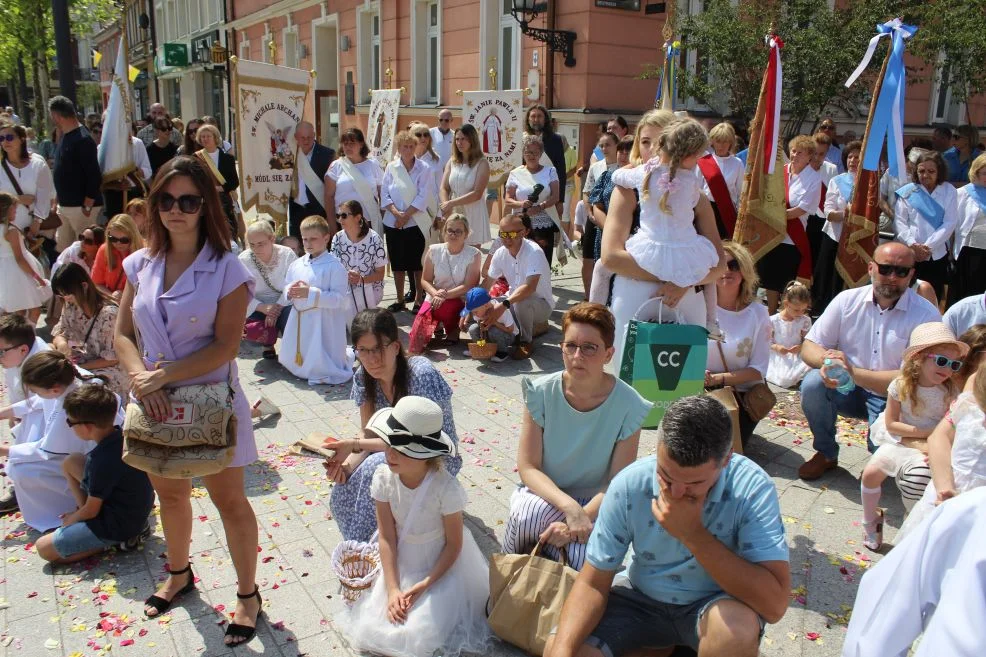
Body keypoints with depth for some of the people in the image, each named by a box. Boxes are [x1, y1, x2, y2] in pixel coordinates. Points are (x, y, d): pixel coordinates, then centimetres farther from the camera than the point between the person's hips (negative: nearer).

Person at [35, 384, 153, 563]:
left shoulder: (101, 461, -30)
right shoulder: (123, 434, -8)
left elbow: (90, 511, -18)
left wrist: (70, 520, 5)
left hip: (119, 525, -8)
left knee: (44, 548, 0)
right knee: (71, 462, 11)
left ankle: (118, 541, -2)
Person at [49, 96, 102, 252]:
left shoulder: (82, 140, -17)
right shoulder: (64, 137, 11)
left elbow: (94, 177, -21)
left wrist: (87, 207, -20)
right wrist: (58, 201, 17)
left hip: (81, 207, -9)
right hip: (64, 205, 9)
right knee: (63, 249, 15)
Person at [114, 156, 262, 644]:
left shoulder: (227, 269, -14)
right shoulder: (141, 264, 1)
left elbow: (224, 347, -17)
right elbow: (123, 334, 3)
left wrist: (162, 375, -20)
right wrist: (141, 378, -15)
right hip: (156, 402, 5)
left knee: (229, 499, 6)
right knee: (170, 493, 22)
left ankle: (248, 595, 24)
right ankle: (178, 574, 46)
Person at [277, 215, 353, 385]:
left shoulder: (334, 266, -12)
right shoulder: (296, 265, 6)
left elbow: (340, 299, -19)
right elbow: (284, 293, 12)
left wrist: (311, 293, -24)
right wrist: (290, 292, -12)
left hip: (323, 323, -6)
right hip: (299, 321, 7)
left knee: (321, 369, 2)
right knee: (292, 364, 19)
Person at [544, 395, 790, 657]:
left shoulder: (752, 487, -26)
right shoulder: (629, 484, -21)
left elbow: (774, 603, -32)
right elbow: (593, 582, -14)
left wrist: (694, 535, -36)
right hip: (642, 598, 3)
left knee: (738, 624, -35)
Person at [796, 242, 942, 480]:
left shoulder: (926, 315, -13)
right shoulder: (848, 300, -4)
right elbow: (809, 347, -3)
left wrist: (853, 373, -29)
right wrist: (827, 361, -28)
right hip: (848, 391, 3)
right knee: (812, 383, -28)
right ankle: (826, 454, -3)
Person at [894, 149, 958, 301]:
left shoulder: (949, 191, 5)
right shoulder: (907, 191, 4)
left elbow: (949, 223, -1)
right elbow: (899, 222, 0)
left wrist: (928, 246, -11)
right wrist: (912, 244, -13)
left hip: (937, 254, 1)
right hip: (910, 253, -1)